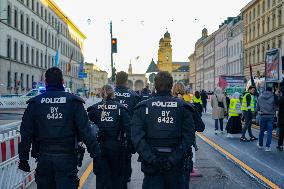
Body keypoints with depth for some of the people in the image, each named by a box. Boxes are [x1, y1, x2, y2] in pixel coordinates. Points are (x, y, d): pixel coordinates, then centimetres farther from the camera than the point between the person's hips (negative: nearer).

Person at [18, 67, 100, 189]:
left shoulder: (35, 103, 3)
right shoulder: (73, 101, -3)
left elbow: (26, 133, 4)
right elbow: (85, 130, -6)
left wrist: (23, 158, 11)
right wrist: (95, 152, 0)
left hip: (44, 157, 2)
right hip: (67, 157, -2)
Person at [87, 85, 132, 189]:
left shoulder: (94, 108, -1)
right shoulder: (120, 108, -4)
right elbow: (128, 128, -7)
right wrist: (131, 144, 0)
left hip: (99, 146, 1)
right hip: (116, 145, 0)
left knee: (101, 175, 8)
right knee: (117, 174, 15)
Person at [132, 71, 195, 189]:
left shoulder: (143, 107, -3)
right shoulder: (183, 107, -1)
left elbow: (137, 136, -12)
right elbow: (189, 136, -11)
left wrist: (150, 158, -13)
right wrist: (175, 158, -13)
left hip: (152, 166, 0)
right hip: (175, 166, 1)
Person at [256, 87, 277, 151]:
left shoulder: (260, 96, 1)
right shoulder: (273, 97, -7)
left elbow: (257, 107, 6)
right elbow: (275, 107, -4)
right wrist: (273, 112, 13)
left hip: (263, 116, 2)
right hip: (271, 116, -2)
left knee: (261, 131, 15)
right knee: (269, 131, 3)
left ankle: (260, 145, 28)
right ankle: (267, 147, 2)